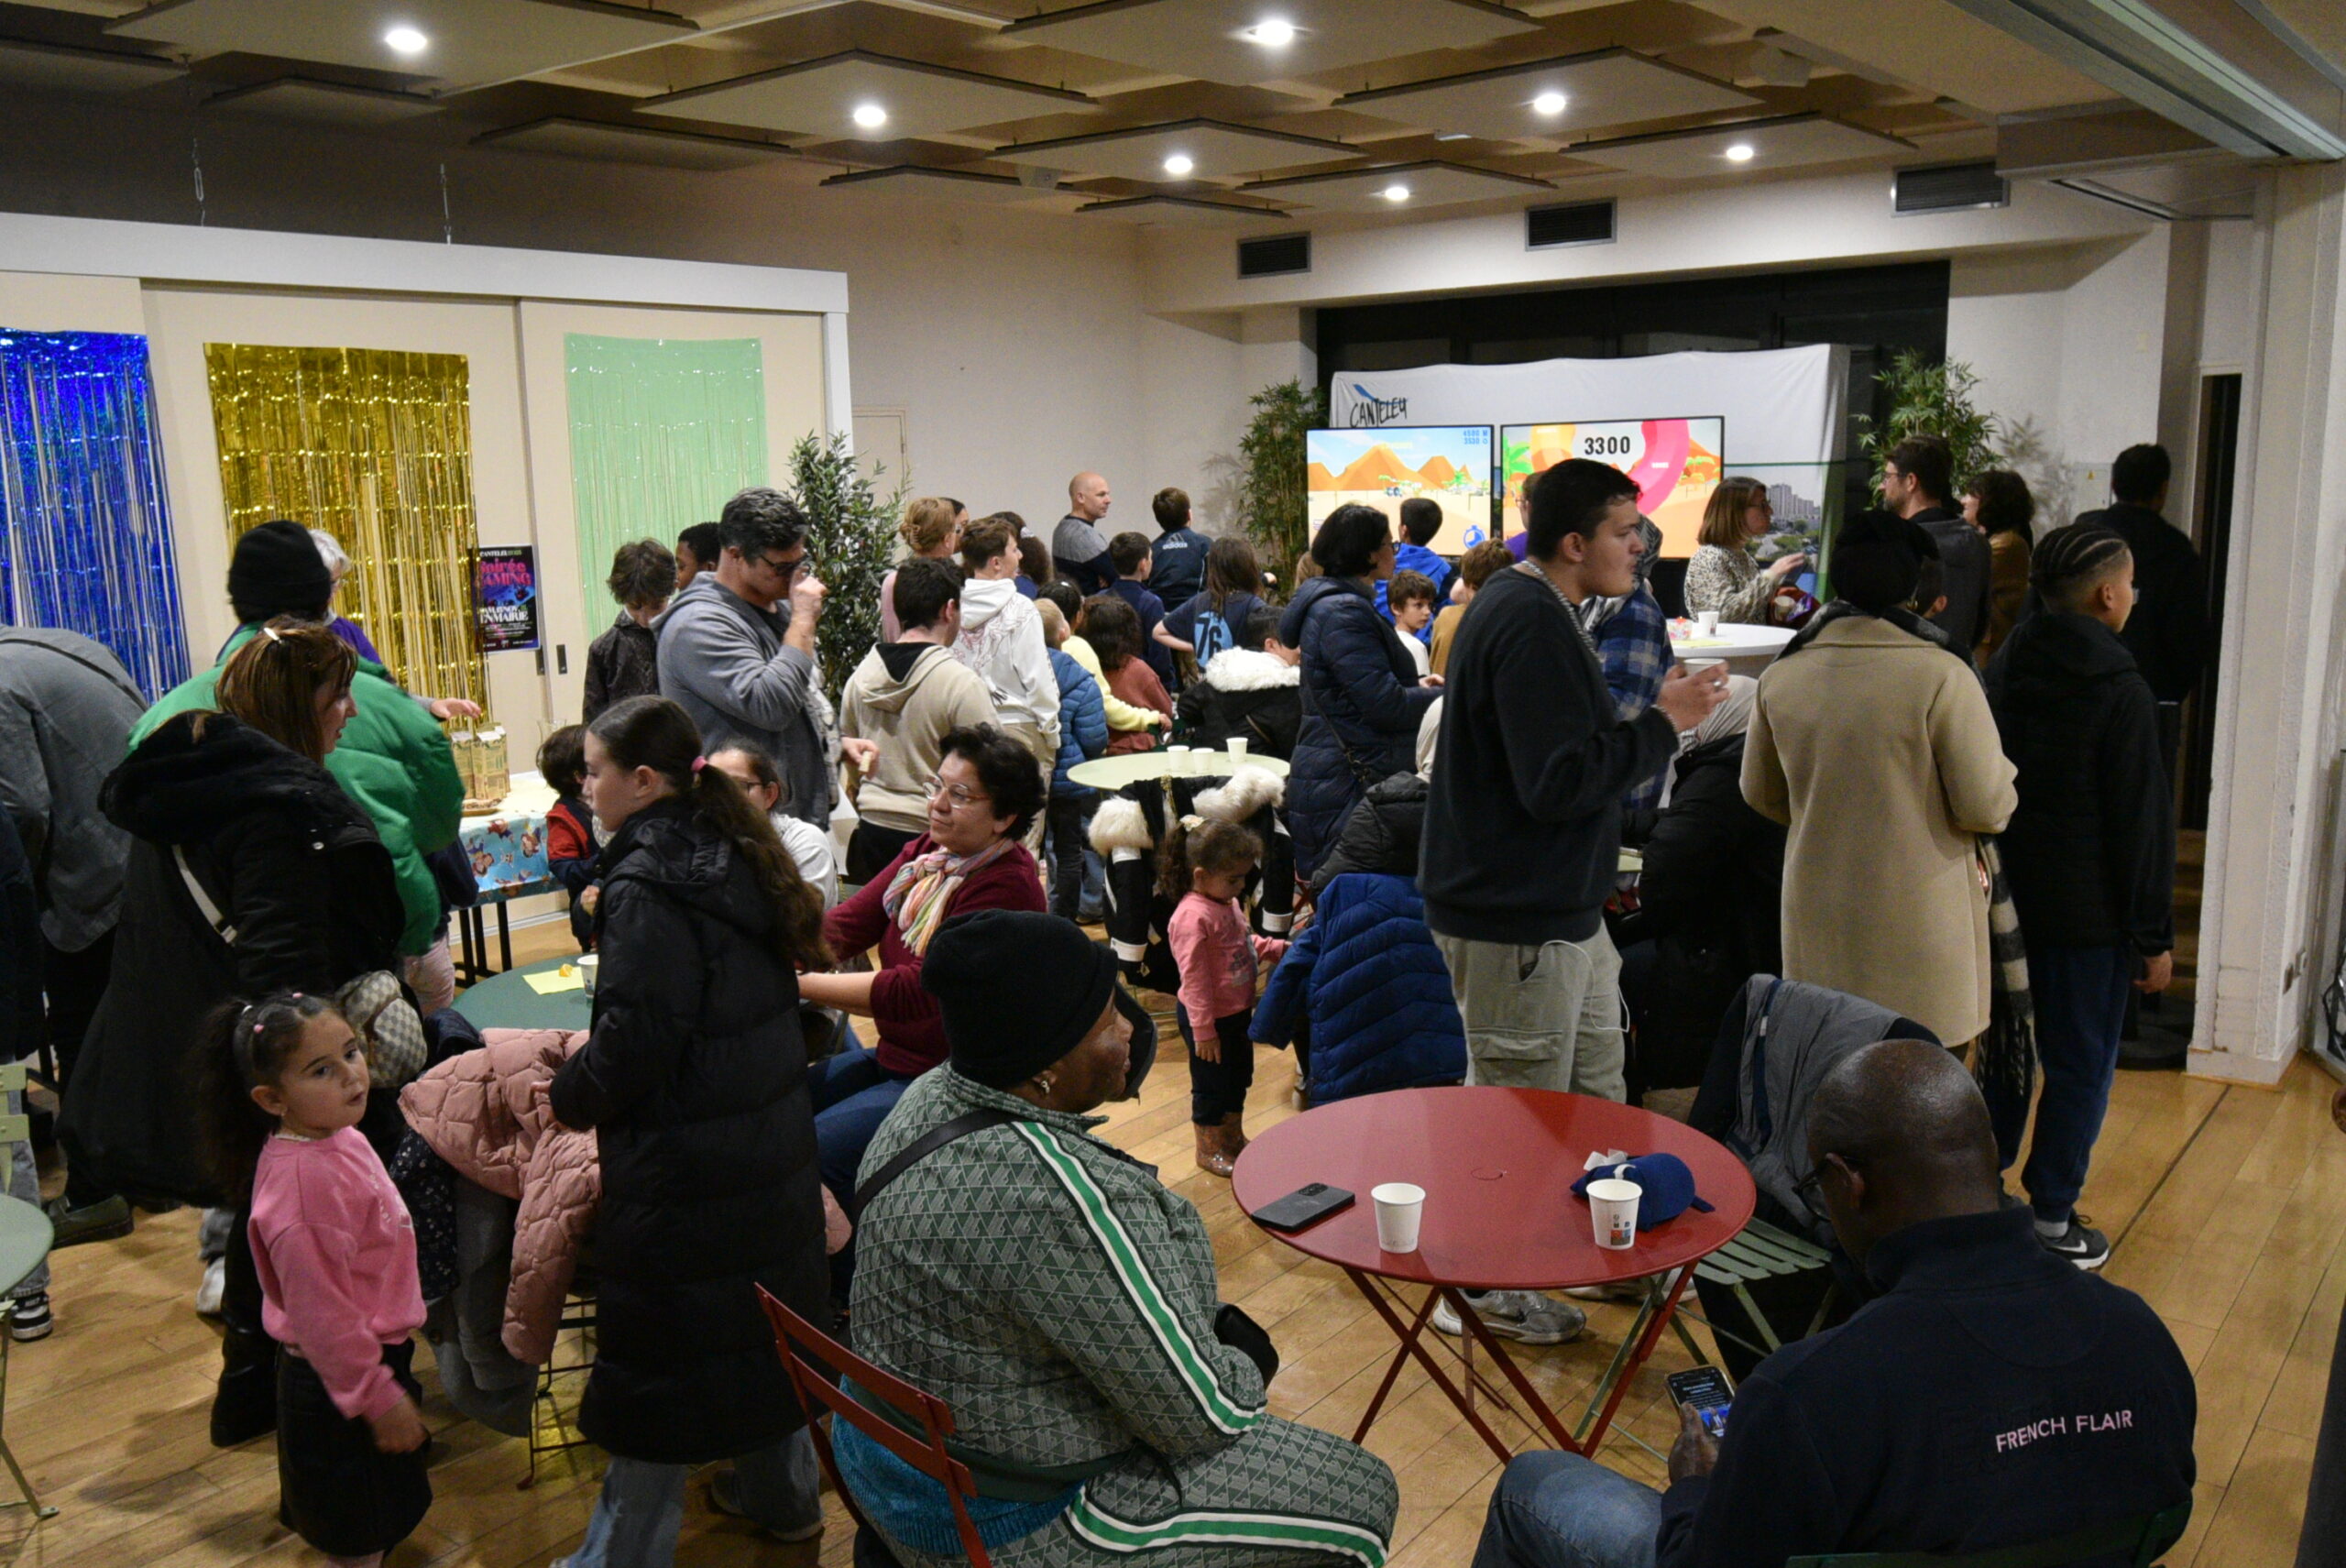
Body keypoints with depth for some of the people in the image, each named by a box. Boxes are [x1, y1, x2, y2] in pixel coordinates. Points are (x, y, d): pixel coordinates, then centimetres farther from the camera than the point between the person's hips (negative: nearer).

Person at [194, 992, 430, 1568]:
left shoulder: (336, 1134, -3)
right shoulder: (303, 1181, -32)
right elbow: (322, 1312, -27)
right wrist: (379, 1398, -19)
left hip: (377, 1349, 8)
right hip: (344, 1378, -8)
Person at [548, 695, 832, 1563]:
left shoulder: (647, 890, -20)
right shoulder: (733, 857, 6)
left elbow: (633, 1044, -23)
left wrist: (571, 1093, -4)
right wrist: (596, 1058, 14)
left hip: (682, 1173, -9)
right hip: (770, 1151, 9)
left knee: (659, 1362, 4)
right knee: (763, 1319, 22)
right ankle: (784, 1495, 38)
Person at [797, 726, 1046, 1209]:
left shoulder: (1006, 887, -22)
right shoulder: (929, 850, 5)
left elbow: (917, 992, -26)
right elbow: (851, 922, -4)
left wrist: (799, 983, -27)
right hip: (893, 1058, 9)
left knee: (812, 1152, -22)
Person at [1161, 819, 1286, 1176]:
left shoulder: (1228, 903, 0)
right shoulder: (1192, 918, -29)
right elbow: (1194, 979, -27)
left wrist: (1278, 949, 2)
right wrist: (1203, 1030, -24)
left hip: (1238, 1011, 9)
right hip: (1210, 1017, -9)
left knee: (1239, 1078, 24)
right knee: (1211, 1086, 9)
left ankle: (1233, 1138, 44)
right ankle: (1208, 1150, 28)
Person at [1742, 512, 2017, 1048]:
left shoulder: (1780, 676, -1)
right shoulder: (1942, 674, -15)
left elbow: (1760, 793, 12)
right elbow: (1987, 808, -11)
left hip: (1816, 916, 4)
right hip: (1917, 925, -4)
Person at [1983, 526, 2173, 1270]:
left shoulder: (2003, 670, 4)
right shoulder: (2121, 691, -15)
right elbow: (2143, 823, -13)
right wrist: (2154, 935, -7)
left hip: (2005, 898, 6)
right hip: (2087, 914, -6)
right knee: (2081, 1066, 5)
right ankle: (2048, 1221, 12)